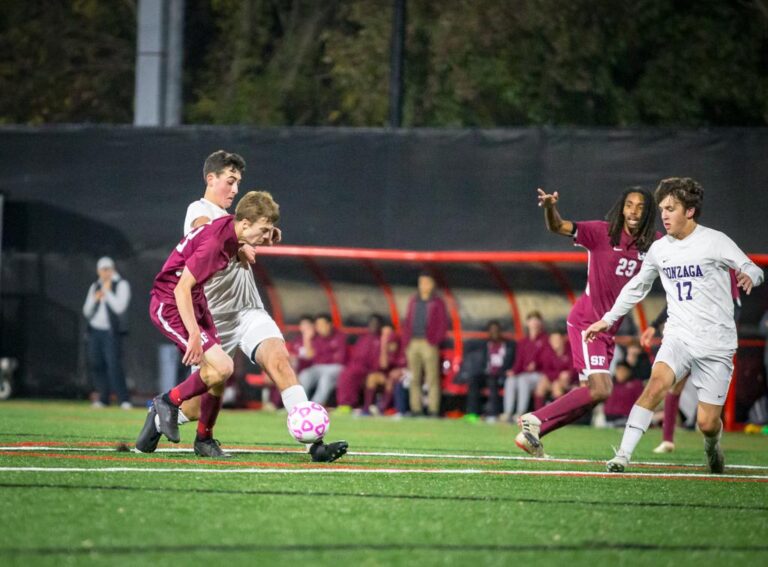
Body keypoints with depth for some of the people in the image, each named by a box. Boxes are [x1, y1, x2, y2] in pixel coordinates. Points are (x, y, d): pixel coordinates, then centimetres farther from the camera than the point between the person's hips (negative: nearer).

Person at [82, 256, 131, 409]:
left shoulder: (121, 285, -2)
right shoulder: (95, 287, 16)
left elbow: (119, 308, -15)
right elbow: (87, 312, 15)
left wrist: (107, 291, -11)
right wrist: (94, 299, -3)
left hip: (111, 332, -6)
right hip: (95, 330, 6)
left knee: (113, 365, -16)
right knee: (96, 365, 3)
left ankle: (123, 399, -17)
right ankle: (103, 397, 12)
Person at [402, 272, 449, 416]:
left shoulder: (437, 302, 4)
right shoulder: (414, 301, 19)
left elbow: (443, 323, 1)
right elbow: (407, 322, 19)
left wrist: (435, 341, -10)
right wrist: (406, 341, 8)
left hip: (428, 344, -5)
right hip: (413, 343, 5)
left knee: (432, 378, -8)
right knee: (414, 379, 5)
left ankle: (433, 409, -10)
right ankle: (416, 408, 8)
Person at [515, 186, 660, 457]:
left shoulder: (652, 244, 3)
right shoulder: (602, 232, -11)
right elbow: (559, 227, -19)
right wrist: (550, 208, -41)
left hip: (608, 330, 7)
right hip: (586, 322, -7)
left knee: (591, 396, 10)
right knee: (601, 390, -20)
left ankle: (530, 435, 21)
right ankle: (535, 420, -9)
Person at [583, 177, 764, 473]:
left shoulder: (714, 241, -5)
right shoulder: (659, 249, 9)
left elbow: (752, 270, -4)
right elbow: (637, 286, 24)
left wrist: (748, 276, -29)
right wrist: (608, 319, 24)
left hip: (716, 343, -3)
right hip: (678, 336, 3)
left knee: (707, 423, -4)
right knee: (657, 384, -28)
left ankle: (712, 446, 34)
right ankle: (623, 455, -30)